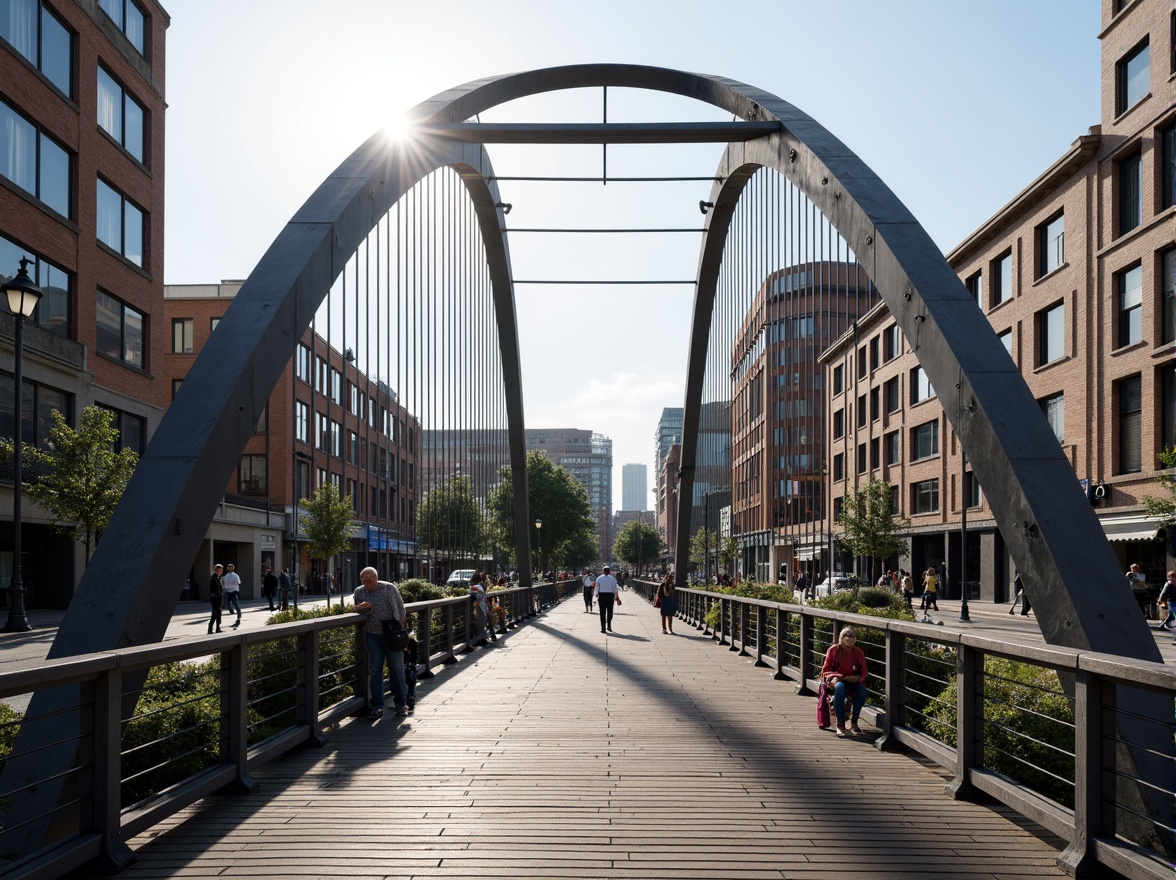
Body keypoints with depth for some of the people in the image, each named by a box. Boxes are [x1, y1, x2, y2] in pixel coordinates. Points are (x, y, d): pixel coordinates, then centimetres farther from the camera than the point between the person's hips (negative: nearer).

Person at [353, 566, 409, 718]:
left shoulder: (389, 588, -2)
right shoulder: (359, 592, 5)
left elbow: (401, 608, 3)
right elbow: (360, 613, 7)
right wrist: (365, 607, -16)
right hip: (372, 635, 2)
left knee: (397, 669, 1)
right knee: (375, 671, 4)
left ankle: (401, 704, 12)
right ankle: (377, 706, 11)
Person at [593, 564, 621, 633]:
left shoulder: (599, 578, -2)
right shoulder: (613, 579, -4)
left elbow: (597, 588, 0)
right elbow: (615, 589, -2)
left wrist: (597, 596, 11)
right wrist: (616, 597, 10)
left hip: (601, 595, 0)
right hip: (610, 596, 0)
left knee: (602, 613, 5)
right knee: (610, 612, 16)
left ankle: (603, 628, 3)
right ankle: (609, 627, 20)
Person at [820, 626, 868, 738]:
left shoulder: (859, 653, 2)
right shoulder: (833, 650, -5)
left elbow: (863, 673, 6)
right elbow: (825, 670, -2)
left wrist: (857, 678, -15)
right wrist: (832, 677, -22)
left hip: (853, 682, 3)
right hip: (836, 681, -3)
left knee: (862, 691, -31)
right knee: (840, 687, -39)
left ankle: (853, 722, -11)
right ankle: (840, 724, -30)